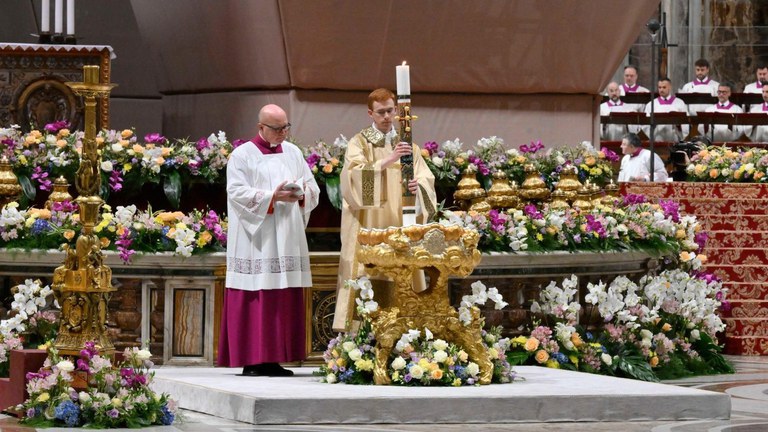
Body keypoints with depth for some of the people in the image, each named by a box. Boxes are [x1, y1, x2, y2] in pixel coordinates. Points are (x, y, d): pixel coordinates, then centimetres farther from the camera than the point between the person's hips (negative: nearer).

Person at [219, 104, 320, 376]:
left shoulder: (293, 153, 16)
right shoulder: (242, 155, 0)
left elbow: (312, 188, 14)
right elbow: (237, 192, -10)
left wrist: (300, 194, -9)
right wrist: (272, 197, -18)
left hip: (287, 239, 5)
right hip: (255, 239, -5)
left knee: (285, 300, 2)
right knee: (254, 299, -8)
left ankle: (274, 359, 5)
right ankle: (251, 361, -6)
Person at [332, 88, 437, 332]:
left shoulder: (407, 145, 14)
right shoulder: (359, 143, 2)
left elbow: (427, 179, 4)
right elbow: (355, 175, -16)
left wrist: (418, 185, -19)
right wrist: (388, 161, -28)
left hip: (399, 228, 4)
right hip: (368, 229, -4)